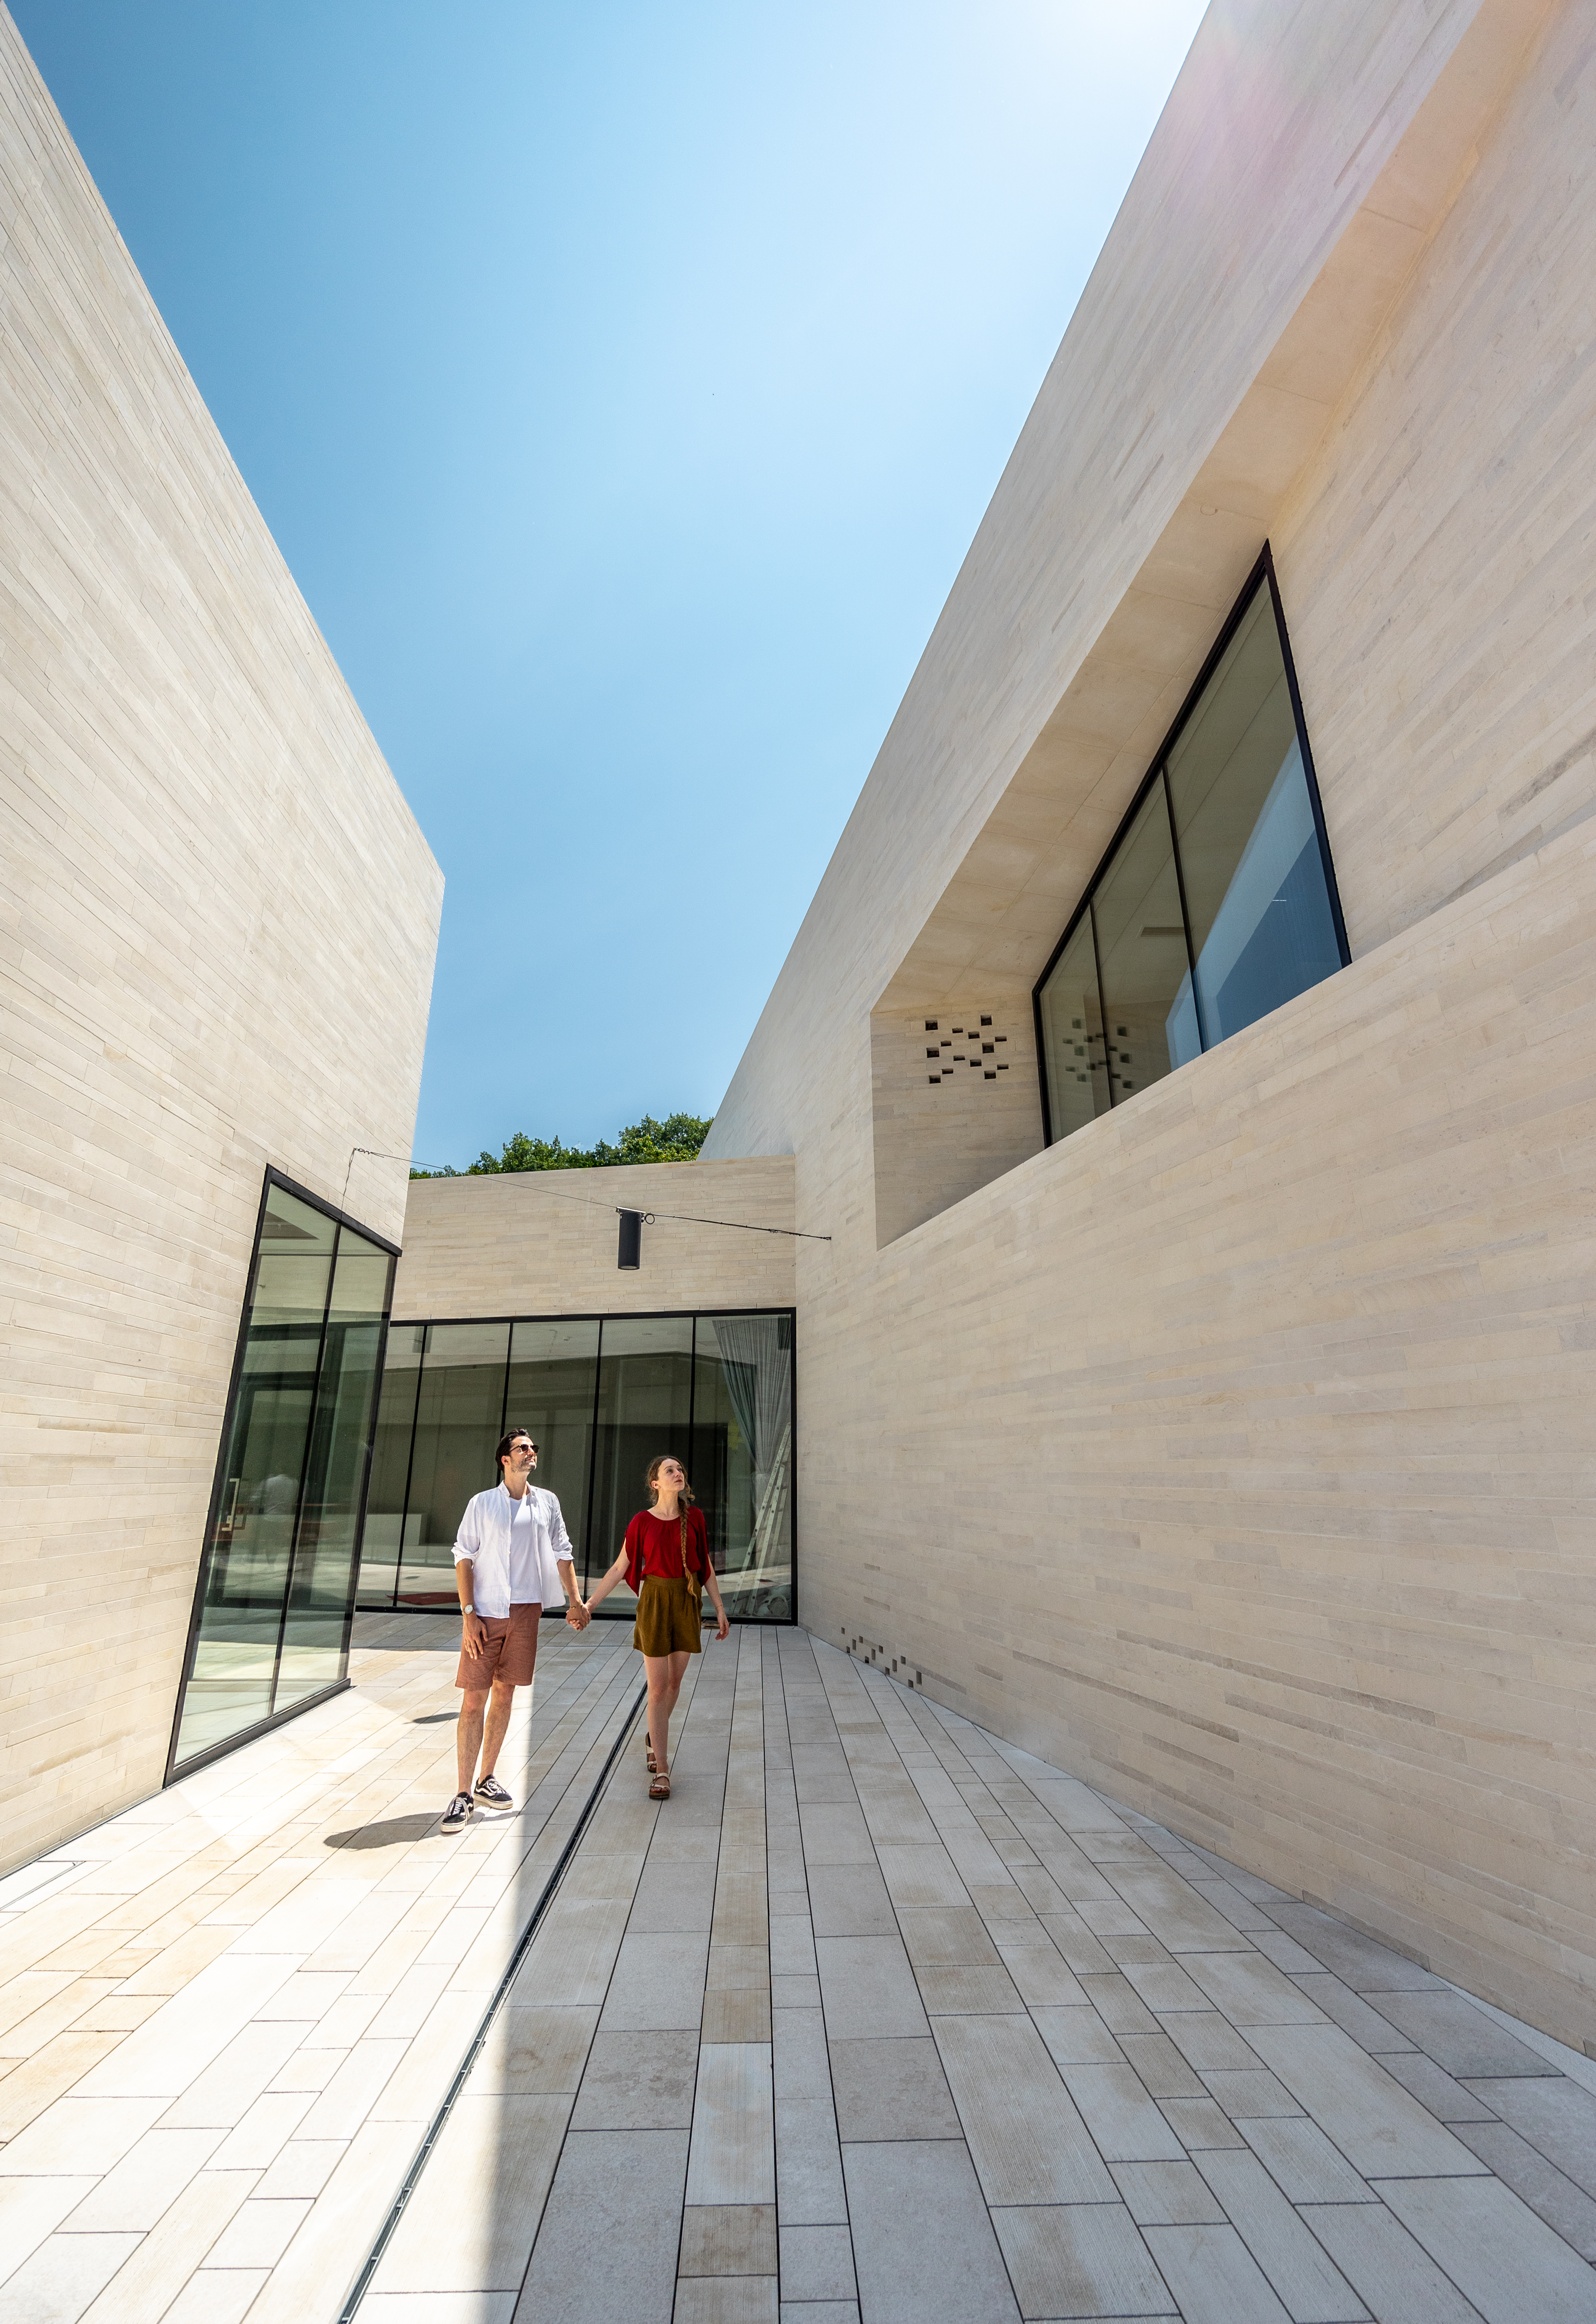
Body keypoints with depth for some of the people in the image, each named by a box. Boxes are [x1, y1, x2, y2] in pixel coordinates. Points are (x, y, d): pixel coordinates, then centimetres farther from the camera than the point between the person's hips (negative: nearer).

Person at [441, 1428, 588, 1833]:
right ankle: (464, 1794, 8)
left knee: (504, 1694, 12)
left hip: (525, 1611, 3)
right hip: (486, 1613, -3)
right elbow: (463, 1558, -3)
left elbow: (563, 1553, 12)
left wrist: (575, 1600, 8)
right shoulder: (482, 1504, -3)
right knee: (474, 1700, -2)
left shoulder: (547, 1503, 5)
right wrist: (468, 1614, -10)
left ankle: (486, 1779, 26)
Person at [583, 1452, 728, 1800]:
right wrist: (589, 1603, -9)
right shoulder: (642, 1522, -8)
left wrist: (720, 1609, 6)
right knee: (658, 1687, -3)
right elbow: (619, 1568, -2)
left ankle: (655, 1739, 42)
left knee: (674, 1682, 14)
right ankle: (661, 1769, 7)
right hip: (655, 1602, -3)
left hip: (687, 1602, 3)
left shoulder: (694, 1517, -2)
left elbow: (705, 1565, 5)